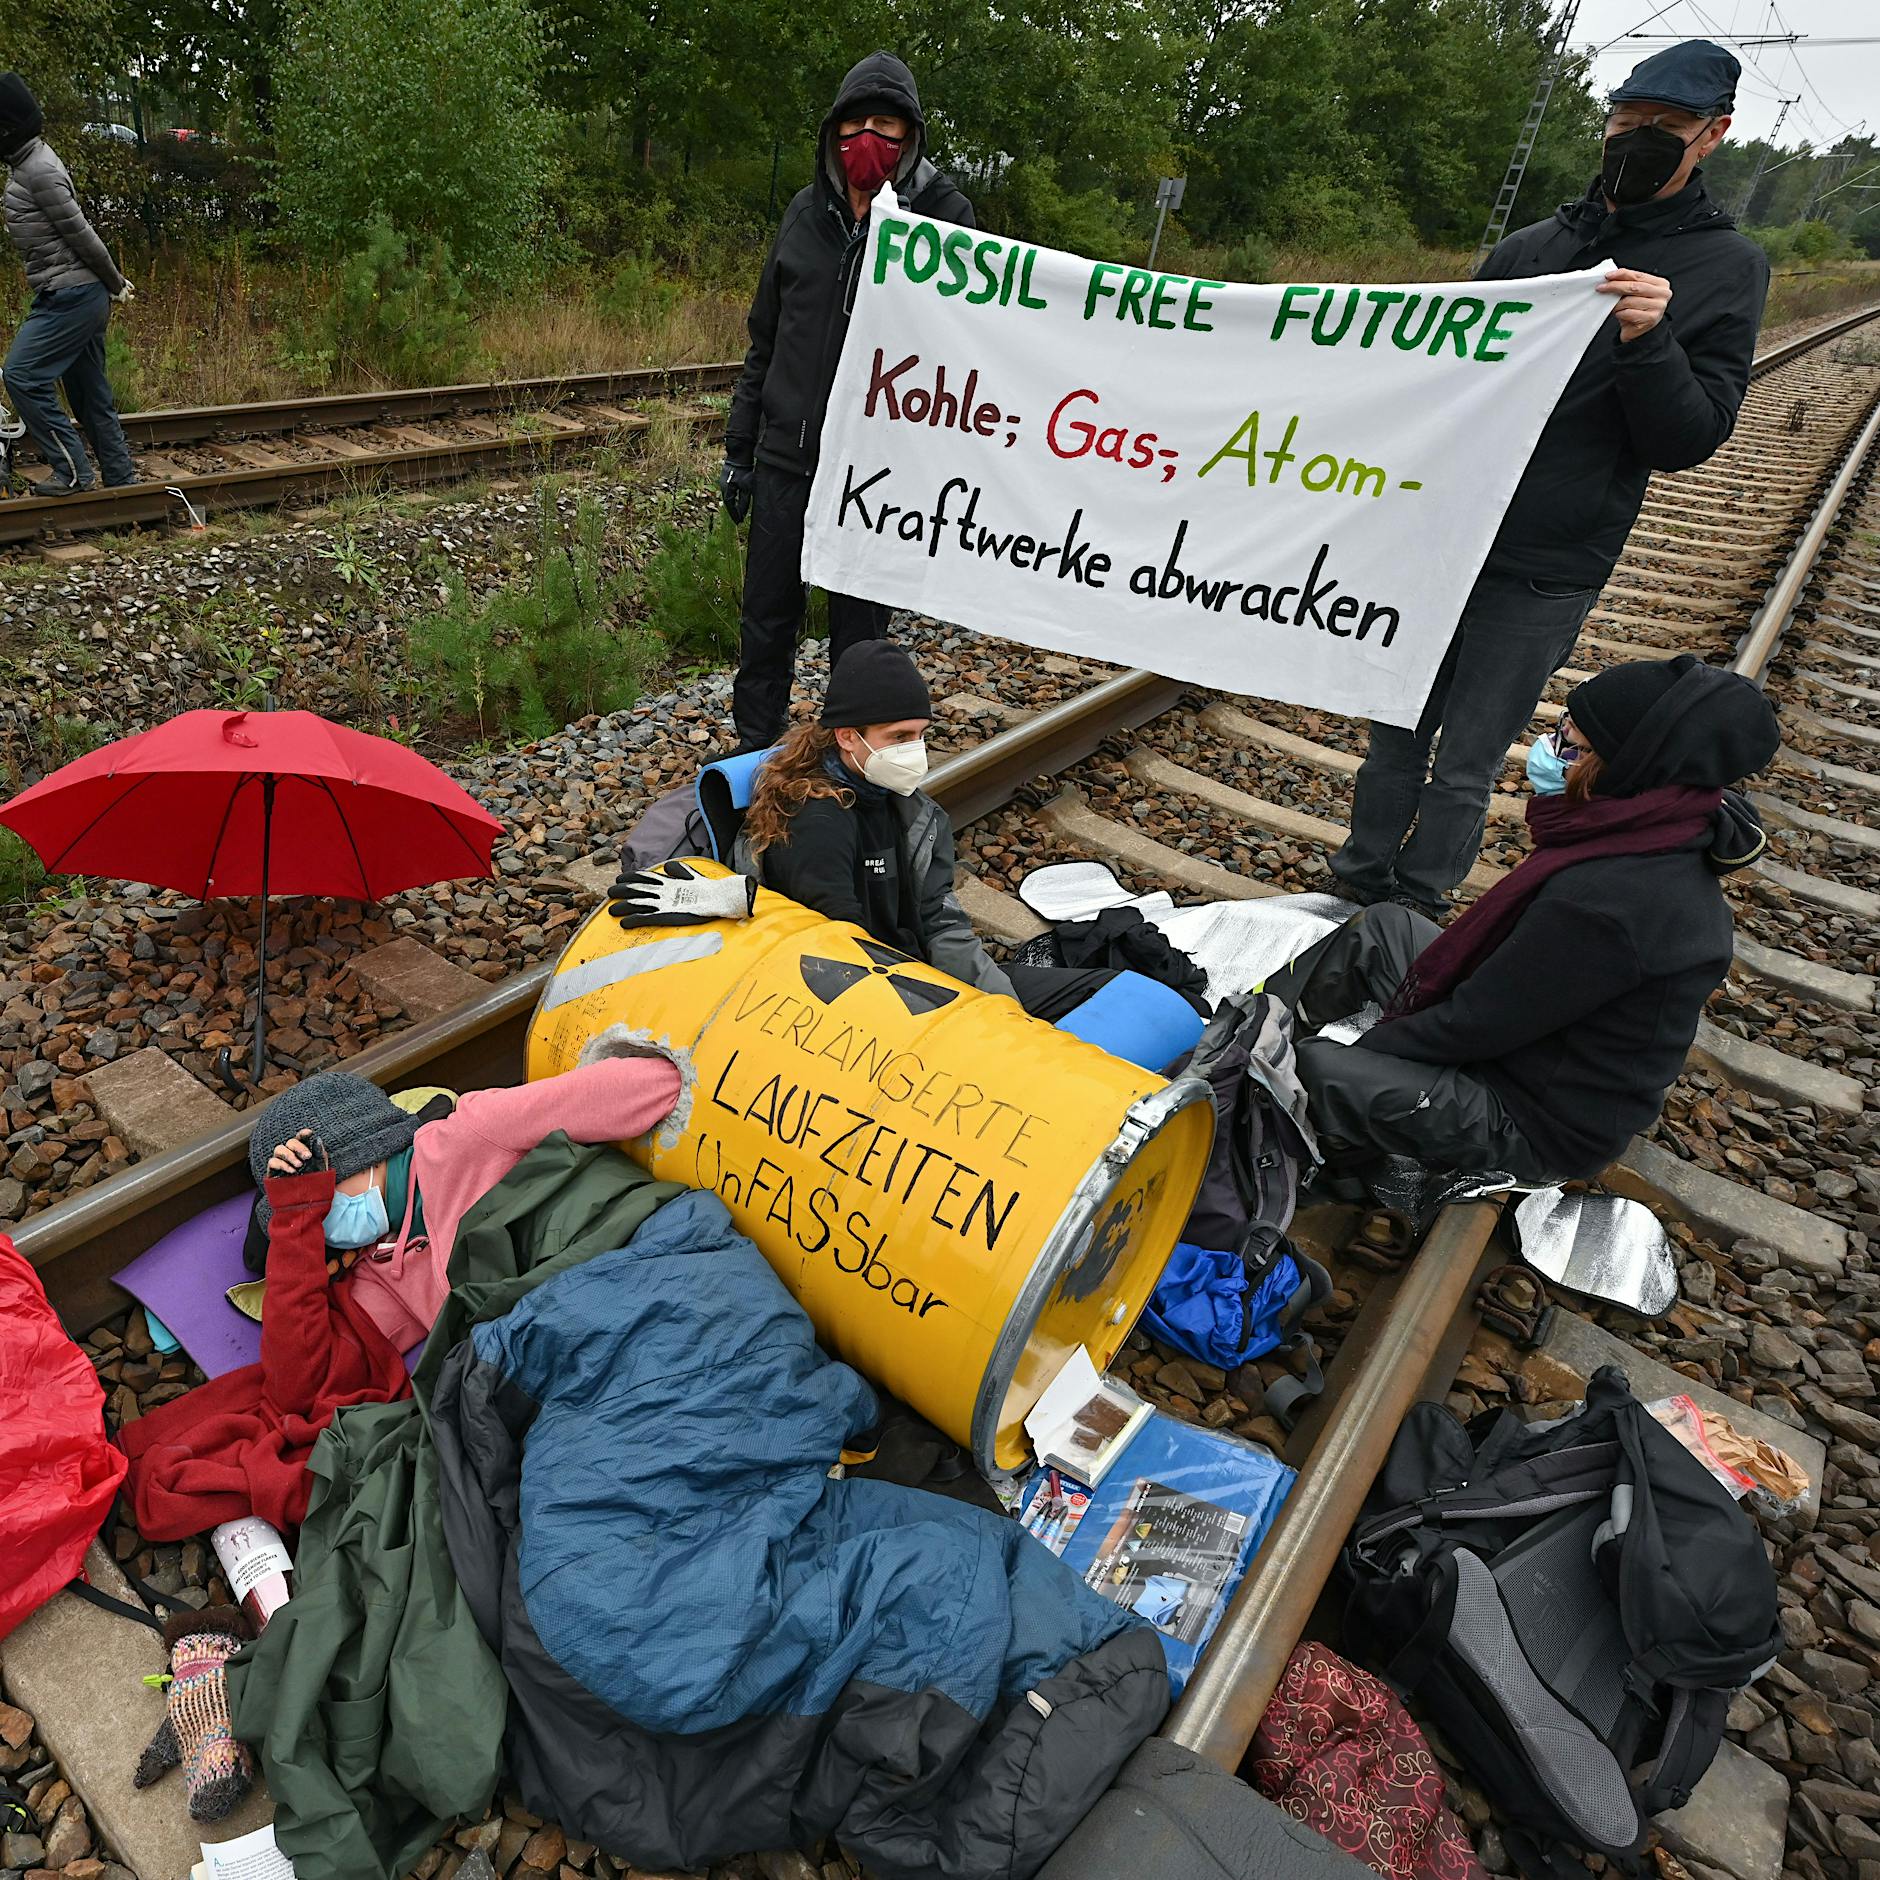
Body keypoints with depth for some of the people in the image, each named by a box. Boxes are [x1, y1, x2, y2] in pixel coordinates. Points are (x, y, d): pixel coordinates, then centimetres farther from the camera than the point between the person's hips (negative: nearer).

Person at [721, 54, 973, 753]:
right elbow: (764, 339, 14)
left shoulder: (944, 215, -2)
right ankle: (753, 756, 27)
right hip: (785, 458, 4)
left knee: (859, 631, 7)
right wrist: (739, 448, 14)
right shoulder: (806, 211, 9)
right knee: (766, 620, 10)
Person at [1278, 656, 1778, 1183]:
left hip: (1537, 1125, -10)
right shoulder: (1674, 841, -5)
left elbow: (1475, 1022, -25)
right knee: (1383, 924, 12)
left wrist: (1359, 1049, -13)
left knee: (1320, 1070, -23)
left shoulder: (1604, 899, -38)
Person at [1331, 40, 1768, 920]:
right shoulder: (1529, 247, 10)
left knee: (1465, 766, 1)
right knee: (1398, 729, 9)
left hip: (1541, 574, -4)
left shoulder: (1727, 269, 0)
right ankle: (1360, 882, 24)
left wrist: (1648, 343, -24)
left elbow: (1688, 440, -6)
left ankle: (1415, 914, 16)